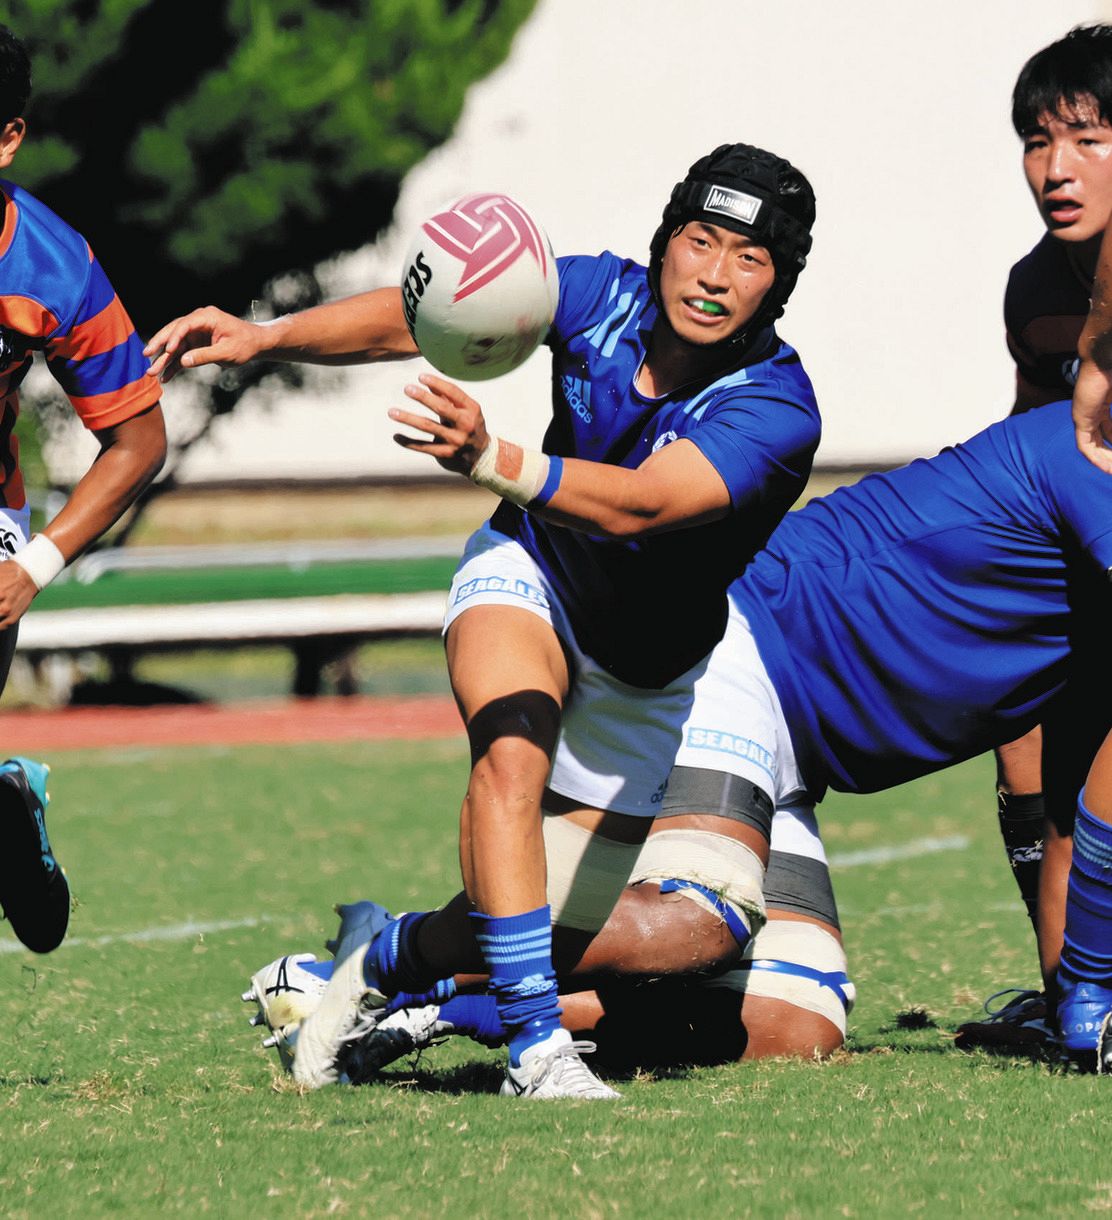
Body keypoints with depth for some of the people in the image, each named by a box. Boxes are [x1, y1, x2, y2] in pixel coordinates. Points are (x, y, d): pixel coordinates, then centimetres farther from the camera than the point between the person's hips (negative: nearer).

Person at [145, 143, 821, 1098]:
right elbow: (419, 318, -17)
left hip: (667, 675, 0)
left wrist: (493, 460, -58)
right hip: (532, 582, 0)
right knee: (514, 749, -33)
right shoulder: (603, 297, -17)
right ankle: (535, 1045, -34)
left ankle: (389, 955, 17)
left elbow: (633, 508, -42)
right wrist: (267, 336, -32)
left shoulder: (776, 410, -28)